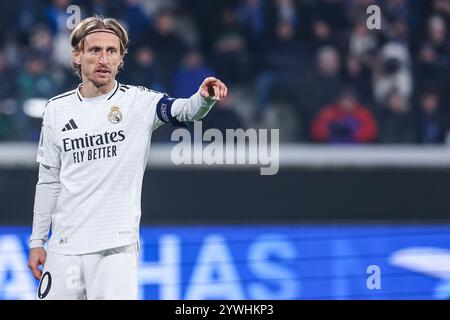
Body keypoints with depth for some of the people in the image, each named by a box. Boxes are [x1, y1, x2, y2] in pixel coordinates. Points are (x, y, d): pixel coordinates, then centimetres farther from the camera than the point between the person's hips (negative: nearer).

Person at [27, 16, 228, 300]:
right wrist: (37, 241, 12)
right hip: (64, 246, 3)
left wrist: (204, 98, -43)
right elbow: (49, 181, 13)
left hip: (116, 245, -3)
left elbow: (184, 110, -20)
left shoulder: (140, 102, -1)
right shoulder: (57, 109, 8)